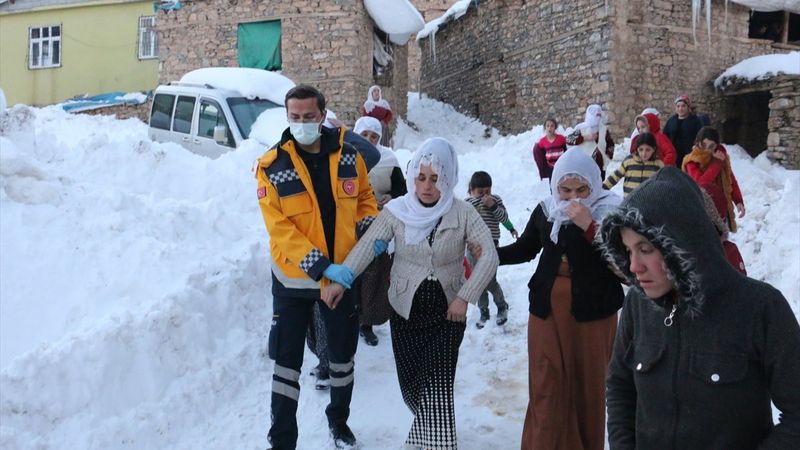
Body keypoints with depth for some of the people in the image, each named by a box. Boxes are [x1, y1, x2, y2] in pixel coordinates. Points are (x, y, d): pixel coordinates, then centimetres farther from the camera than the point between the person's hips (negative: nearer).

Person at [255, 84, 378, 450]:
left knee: (343, 356, 18)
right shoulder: (272, 166, -14)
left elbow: (364, 197, 11)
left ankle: (339, 420, 42)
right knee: (287, 363, 7)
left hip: (343, 276, 3)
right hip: (293, 279, -3)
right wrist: (321, 267, -27)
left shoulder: (348, 156, -4)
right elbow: (279, 228, -20)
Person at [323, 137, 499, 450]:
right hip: (406, 310, 2)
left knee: (437, 387, -9)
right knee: (411, 382, 12)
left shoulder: (463, 213, -9)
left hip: (447, 313, -2)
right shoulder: (397, 211, -7)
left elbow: (489, 256, -12)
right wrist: (341, 279, -30)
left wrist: (465, 297, -17)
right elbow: (367, 245, -16)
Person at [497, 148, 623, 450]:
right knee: (546, 385, 5)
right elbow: (525, 249, 16)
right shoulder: (545, 210, 2)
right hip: (548, 308, 3)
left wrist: (589, 227, -25)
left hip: (592, 310, -2)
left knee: (587, 383, 7)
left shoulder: (610, 212, -8)